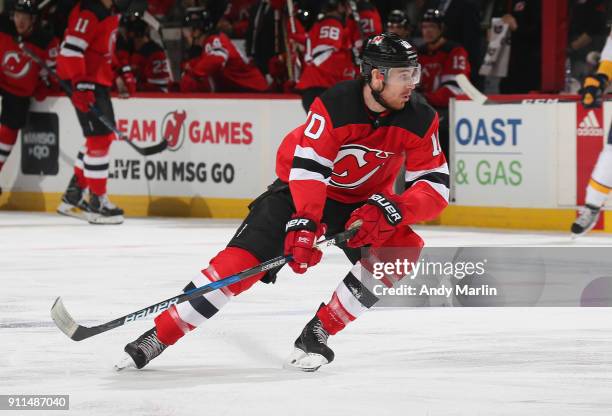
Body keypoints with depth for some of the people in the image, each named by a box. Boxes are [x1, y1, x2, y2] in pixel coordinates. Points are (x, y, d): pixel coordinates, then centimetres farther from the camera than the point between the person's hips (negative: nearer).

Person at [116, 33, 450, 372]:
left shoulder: (419, 120, -17)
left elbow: (436, 186, -16)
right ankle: (159, 335, -10)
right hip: (301, 188, -3)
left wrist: (392, 209, -34)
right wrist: (304, 224, -46)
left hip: (363, 202, 3)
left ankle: (318, 332, -12)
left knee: (401, 251, -25)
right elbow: (307, 168, -33)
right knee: (244, 258, -17)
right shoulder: (335, 106, -28)